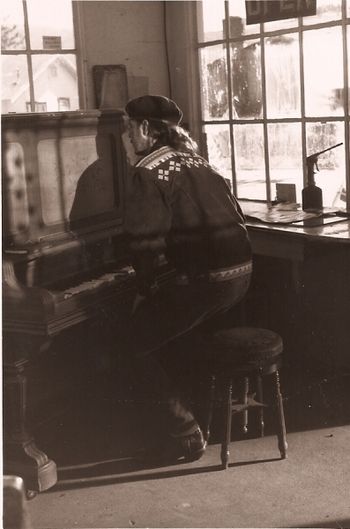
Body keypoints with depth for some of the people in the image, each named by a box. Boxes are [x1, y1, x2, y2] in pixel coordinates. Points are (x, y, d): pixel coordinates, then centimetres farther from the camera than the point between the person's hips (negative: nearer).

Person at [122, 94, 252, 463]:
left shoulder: (147, 172, -7)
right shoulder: (196, 161, 18)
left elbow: (147, 242, -16)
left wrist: (144, 290, 1)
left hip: (206, 280, -9)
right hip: (242, 270, 9)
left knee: (141, 339, 10)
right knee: (171, 328, 29)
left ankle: (186, 432, 6)